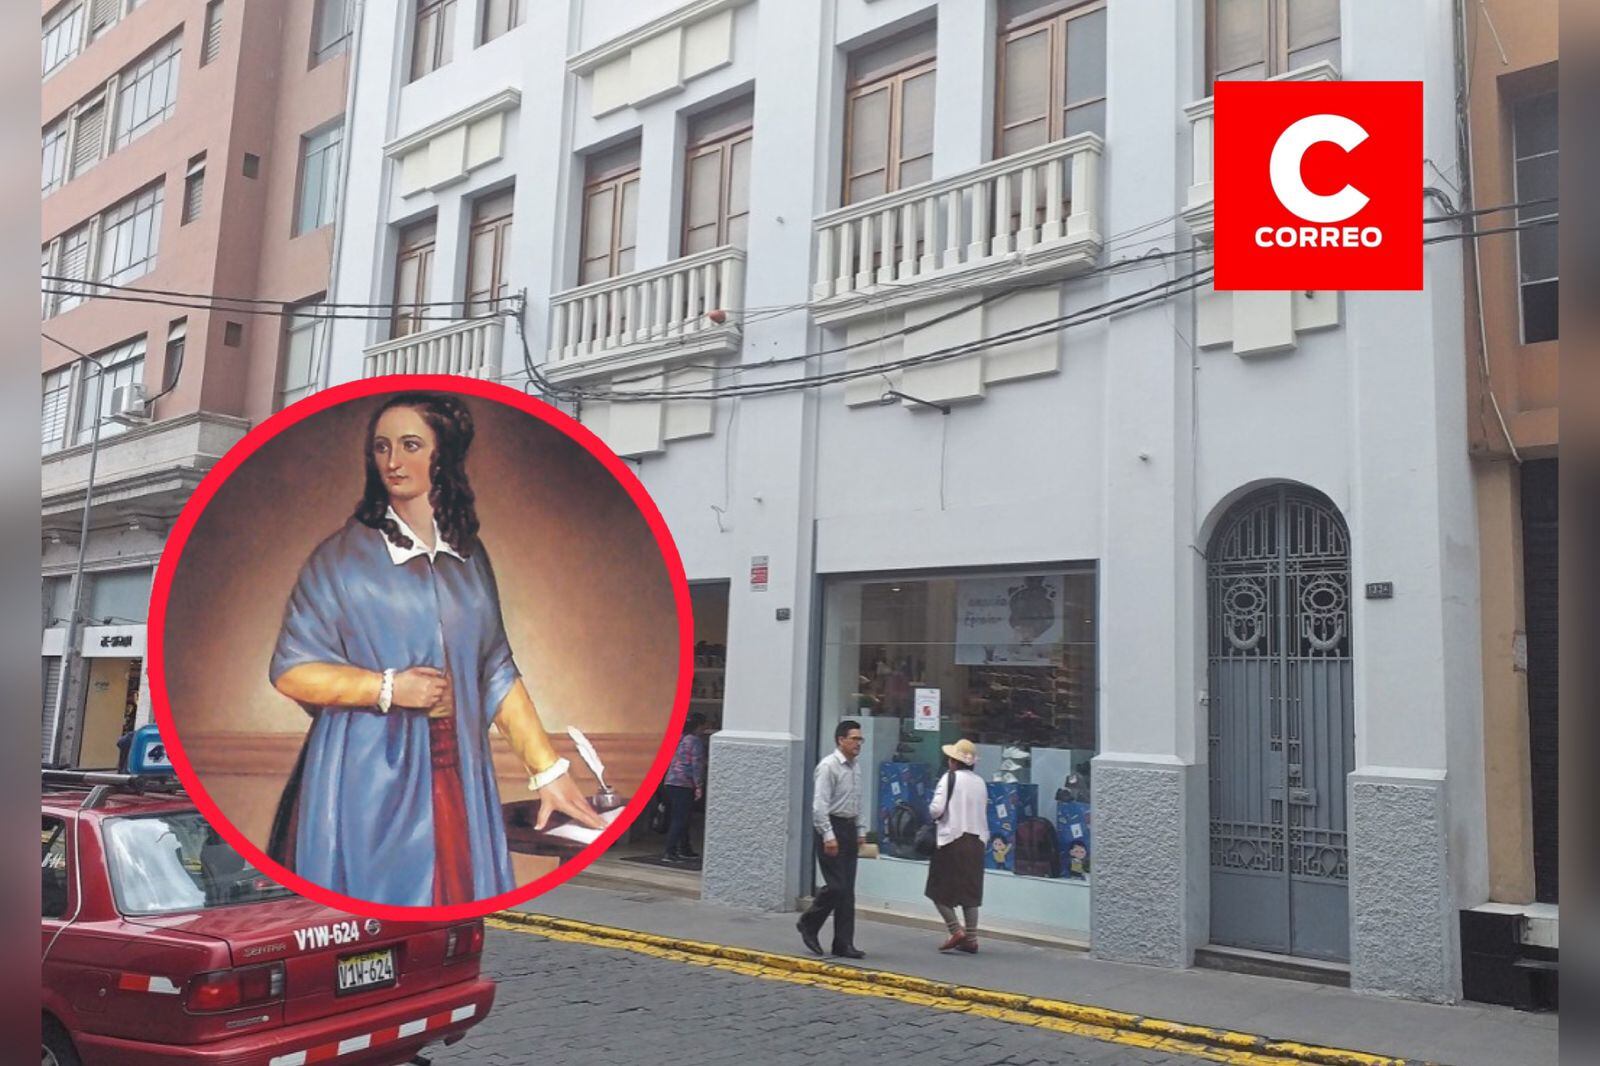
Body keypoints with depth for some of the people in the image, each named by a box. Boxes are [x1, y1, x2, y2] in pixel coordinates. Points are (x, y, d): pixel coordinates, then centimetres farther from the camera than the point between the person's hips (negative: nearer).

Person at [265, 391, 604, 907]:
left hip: (455, 781, 4)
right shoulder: (342, 555, -3)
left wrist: (548, 770, 6)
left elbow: (496, 674, 10)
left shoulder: (469, 556, 9)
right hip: (367, 782, -3)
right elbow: (290, 671, -4)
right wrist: (389, 688, -14)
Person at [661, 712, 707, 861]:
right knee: (679, 819, -7)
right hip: (684, 784, -8)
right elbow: (697, 764, -13)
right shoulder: (696, 741, -8)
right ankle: (670, 853, -11)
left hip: (670, 782, 8)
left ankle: (684, 849, 28)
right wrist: (699, 786, -12)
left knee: (678, 818, 17)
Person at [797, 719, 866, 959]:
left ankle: (844, 944, 11)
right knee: (836, 886, -10)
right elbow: (820, 804, -17)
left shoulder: (855, 768, 13)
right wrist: (828, 836, -21)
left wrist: (859, 831, 16)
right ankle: (808, 924, 13)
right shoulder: (828, 766, -12)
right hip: (830, 827, -8)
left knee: (847, 890, 7)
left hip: (849, 828, 8)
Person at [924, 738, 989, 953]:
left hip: (952, 839, -6)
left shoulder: (950, 778, -9)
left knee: (940, 889, 5)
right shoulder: (980, 783, 7)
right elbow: (984, 812, 10)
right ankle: (971, 938, 11)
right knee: (970, 891, 11)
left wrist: (932, 812, 5)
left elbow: (936, 809, -16)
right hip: (976, 840, 6)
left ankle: (956, 930, -6)